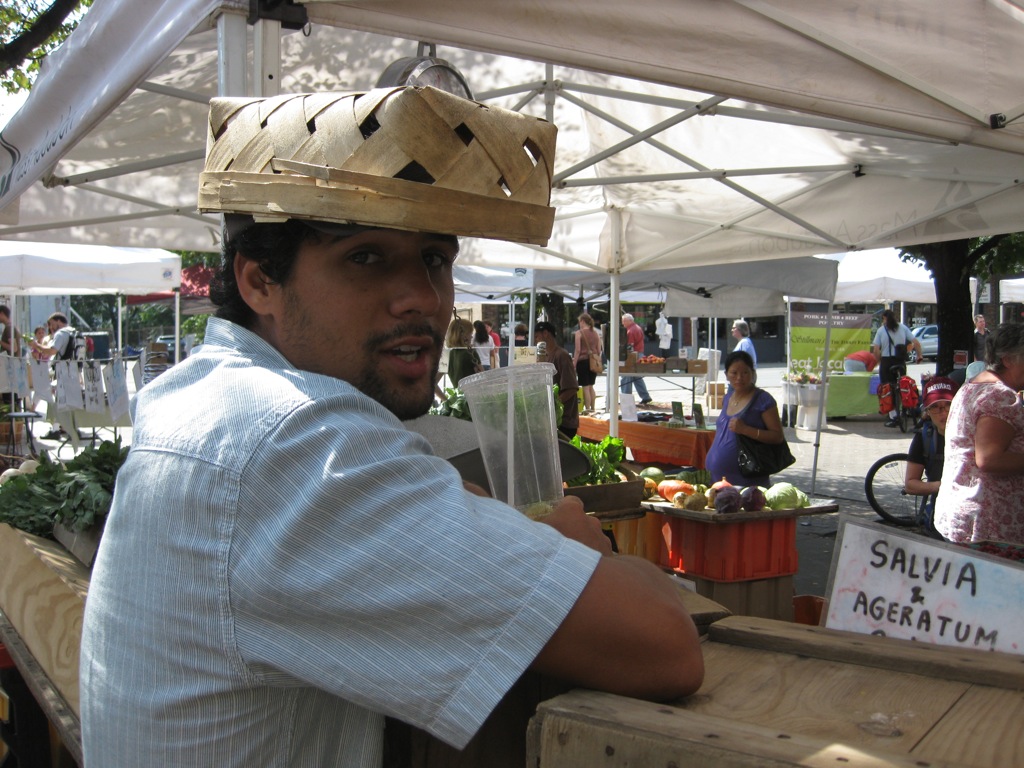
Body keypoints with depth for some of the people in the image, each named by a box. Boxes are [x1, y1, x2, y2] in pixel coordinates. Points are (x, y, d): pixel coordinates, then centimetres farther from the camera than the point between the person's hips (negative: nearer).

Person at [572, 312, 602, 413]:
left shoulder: (579, 333, -8)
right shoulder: (596, 333, 8)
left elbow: (577, 350, -12)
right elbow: (599, 349, 8)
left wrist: (574, 364, -9)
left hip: (583, 360, -5)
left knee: (585, 387, -2)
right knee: (591, 386, 14)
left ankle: (587, 409, -3)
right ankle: (592, 408, 16)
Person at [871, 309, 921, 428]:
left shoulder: (881, 330, -2)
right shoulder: (903, 328, 5)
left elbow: (876, 350, -8)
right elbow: (916, 343, 1)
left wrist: (879, 360, 9)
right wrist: (919, 355, 16)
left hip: (886, 362, -3)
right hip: (901, 362, 3)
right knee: (901, 388, 16)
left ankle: (893, 417, -5)